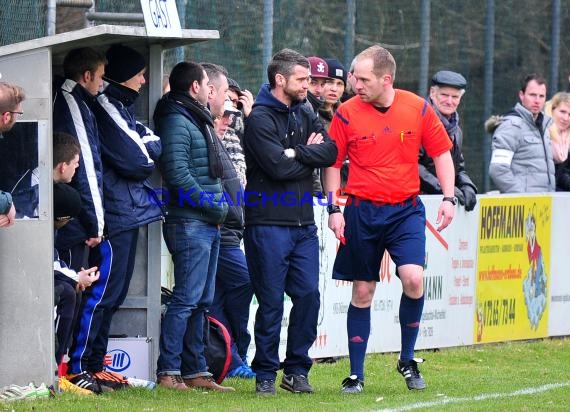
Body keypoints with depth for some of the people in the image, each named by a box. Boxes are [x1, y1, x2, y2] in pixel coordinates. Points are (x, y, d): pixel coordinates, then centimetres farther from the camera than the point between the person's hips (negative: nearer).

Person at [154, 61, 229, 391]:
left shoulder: (199, 120, 20)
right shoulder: (177, 121, -11)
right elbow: (178, 173, -20)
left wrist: (219, 206, 8)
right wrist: (214, 205, -14)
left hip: (208, 223, 10)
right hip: (190, 223, -10)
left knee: (202, 301, 11)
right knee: (187, 299, -10)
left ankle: (196, 370, 15)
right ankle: (168, 371, -8)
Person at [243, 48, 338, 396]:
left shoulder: (305, 114, 13)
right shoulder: (260, 118, -8)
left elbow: (330, 152, -2)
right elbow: (278, 166, -19)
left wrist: (297, 153, -15)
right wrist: (310, 155, -3)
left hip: (304, 223, 6)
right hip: (269, 223, -6)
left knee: (308, 295, 2)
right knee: (271, 302, -2)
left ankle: (297, 370, 13)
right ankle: (266, 374, 8)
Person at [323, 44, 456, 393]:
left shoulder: (418, 108, -3)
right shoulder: (347, 113, -5)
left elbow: (441, 153, 6)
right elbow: (333, 163, 3)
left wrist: (449, 198, -2)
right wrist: (334, 210, -4)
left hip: (406, 209, 0)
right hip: (362, 211, 0)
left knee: (413, 278, -18)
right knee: (362, 291, 4)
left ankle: (407, 360, 3)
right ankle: (356, 374, 14)